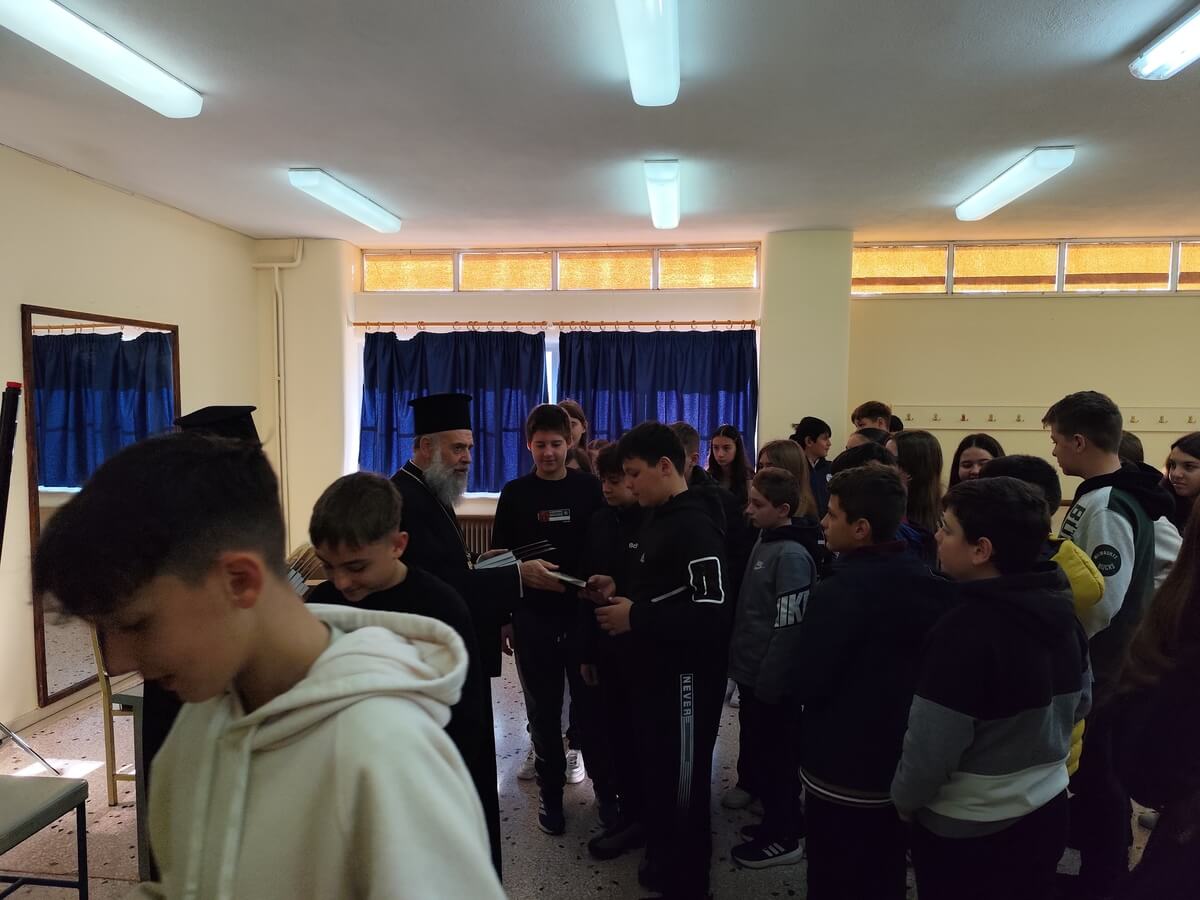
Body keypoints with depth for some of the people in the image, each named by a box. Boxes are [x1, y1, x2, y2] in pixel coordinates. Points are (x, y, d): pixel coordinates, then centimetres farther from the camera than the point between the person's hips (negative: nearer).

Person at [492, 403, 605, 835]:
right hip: (534, 616, 1)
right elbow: (500, 557, 4)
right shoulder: (515, 493, 2)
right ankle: (551, 793, 24)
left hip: (584, 611, 0)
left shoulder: (590, 488, 0)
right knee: (543, 709, 10)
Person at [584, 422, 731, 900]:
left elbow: (711, 612, -28)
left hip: (687, 677, -9)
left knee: (684, 782, 7)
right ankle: (662, 861, 39)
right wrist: (619, 593, 3)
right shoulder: (659, 519, 9)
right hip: (656, 670, 9)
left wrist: (634, 618, -22)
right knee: (656, 773, 20)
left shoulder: (694, 527, -21)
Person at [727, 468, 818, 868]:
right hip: (752, 671, 8)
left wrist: (768, 683, -18)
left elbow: (788, 628, -21)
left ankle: (782, 837, 20)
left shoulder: (791, 555, -19)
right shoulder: (764, 542, 7)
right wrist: (744, 667, 14)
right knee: (757, 747, 19)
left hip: (771, 680, -8)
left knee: (777, 756, 6)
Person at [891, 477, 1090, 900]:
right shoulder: (1060, 611, -4)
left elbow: (931, 745, -25)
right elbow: (1080, 703, 11)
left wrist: (904, 799, -6)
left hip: (967, 832, -7)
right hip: (1046, 811, 7)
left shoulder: (965, 630, -29)